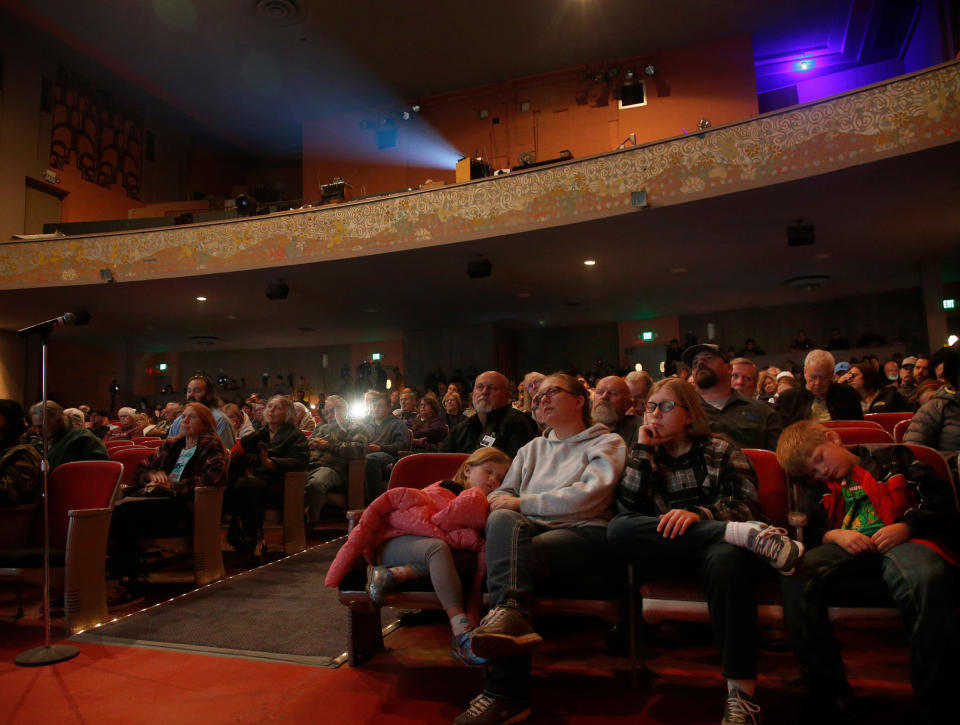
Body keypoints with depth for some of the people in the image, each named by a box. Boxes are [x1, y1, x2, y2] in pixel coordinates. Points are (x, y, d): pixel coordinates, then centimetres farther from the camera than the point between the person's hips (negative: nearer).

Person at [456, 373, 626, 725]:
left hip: (583, 533, -4)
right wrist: (502, 505, -4)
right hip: (529, 530, 4)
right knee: (503, 520, -32)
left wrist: (523, 503, -7)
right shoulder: (533, 448, 32)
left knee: (518, 556, -33)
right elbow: (502, 493, 23)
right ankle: (510, 616, -47)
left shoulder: (607, 443, 13)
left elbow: (588, 497, -6)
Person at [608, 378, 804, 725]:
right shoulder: (644, 456, 20)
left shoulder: (721, 451, 13)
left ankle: (742, 695, -34)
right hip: (666, 551, 2)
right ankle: (748, 535, -34)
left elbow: (746, 506, -3)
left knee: (725, 558, -39)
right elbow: (628, 509, 2)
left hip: (719, 547, -2)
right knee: (618, 529, -30)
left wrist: (699, 514, -22)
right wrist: (643, 449, -1)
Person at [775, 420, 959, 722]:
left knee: (926, 577, -40)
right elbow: (807, 531, 16)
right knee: (797, 576, -30)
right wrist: (834, 535, -6)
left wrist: (907, 526, -8)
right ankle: (827, 695, -22)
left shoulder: (891, 458, 18)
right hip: (846, 547, 3)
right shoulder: (814, 487, 26)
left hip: (902, 541, -2)